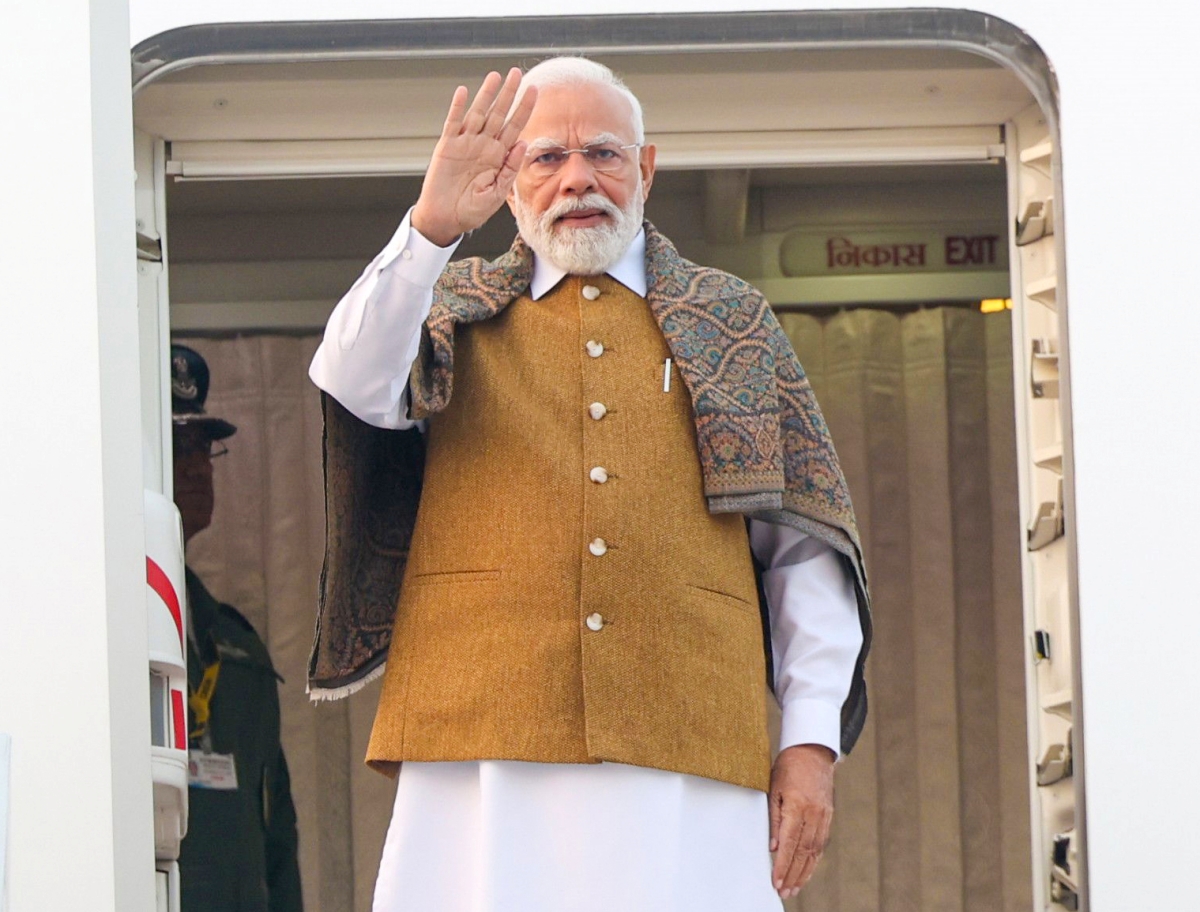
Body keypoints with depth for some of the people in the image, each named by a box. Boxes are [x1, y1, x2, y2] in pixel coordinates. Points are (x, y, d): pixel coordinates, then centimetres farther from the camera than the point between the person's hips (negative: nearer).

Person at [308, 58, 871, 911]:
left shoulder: (731, 323, 20)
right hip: (484, 747, -1)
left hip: (686, 760, 1)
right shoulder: (456, 312, 18)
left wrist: (812, 739, 6)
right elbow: (355, 385, -6)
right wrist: (430, 231, -20)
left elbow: (805, 551, 17)